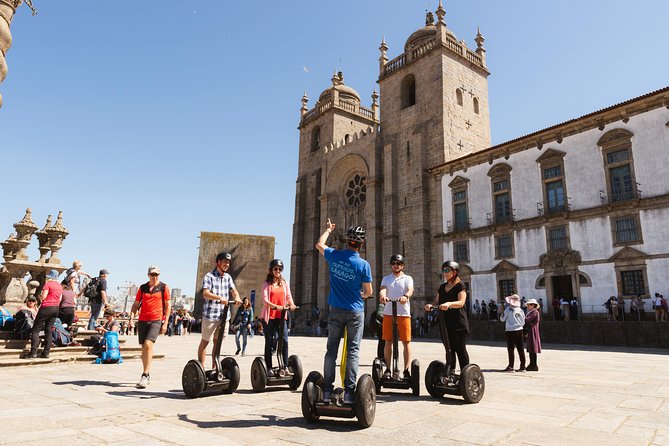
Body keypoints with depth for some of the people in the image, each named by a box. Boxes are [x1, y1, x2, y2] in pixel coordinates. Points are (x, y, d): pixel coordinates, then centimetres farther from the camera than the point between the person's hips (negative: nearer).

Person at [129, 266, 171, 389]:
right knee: (144, 348, 8)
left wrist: (165, 323, -5)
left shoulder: (164, 287, 3)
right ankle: (147, 375, 22)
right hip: (142, 320, 4)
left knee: (148, 345, -19)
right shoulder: (142, 288, 12)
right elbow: (136, 304, 14)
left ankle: (144, 376, -13)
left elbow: (167, 305, 1)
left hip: (156, 320, -4)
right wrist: (132, 317, -1)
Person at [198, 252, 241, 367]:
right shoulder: (209, 276, -6)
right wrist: (220, 298, -32)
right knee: (205, 341, 6)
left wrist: (237, 297, -20)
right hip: (210, 314, -5)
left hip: (224, 315, 5)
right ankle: (201, 367, 15)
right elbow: (205, 293, -17)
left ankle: (214, 367, 23)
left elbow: (233, 290, 3)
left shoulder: (228, 277, 12)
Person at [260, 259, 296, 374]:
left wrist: (291, 304, -18)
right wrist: (275, 306, -28)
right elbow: (264, 300, -11)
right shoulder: (266, 283, 1)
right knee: (269, 342, 4)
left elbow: (289, 296, 5)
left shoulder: (284, 283, 12)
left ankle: (285, 367, 4)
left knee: (284, 341, -4)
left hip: (281, 316, 3)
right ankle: (269, 368, 12)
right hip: (269, 316, -3)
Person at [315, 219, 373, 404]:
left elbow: (319, 244, 17)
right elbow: (369, 292, -6)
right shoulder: (363, 264, -13)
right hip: (355, 312, -3)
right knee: (353, 351, 3)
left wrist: (327, 230, 34)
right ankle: (349, 392, 1)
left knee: (331, 350, 9)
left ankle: (327, 390, 11)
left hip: (336, 310, 3)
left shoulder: (334, 256, -4)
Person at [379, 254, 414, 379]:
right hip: (388, 313, 1)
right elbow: (383, 289, -4)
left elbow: (410, 290, -10)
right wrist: (382, 296, -28)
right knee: (388, 341, 4)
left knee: (406, 342, 0)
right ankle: (388, 369, 12)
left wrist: (406, 296, -33)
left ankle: (406, 370, 8)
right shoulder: (386, 279, 15)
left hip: (404, 313, -1)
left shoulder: (408, 278, 10)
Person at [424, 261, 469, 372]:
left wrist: (449, 304, -35)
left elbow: (461, 302, -17)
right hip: (445, 322, 6)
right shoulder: (442, 287, 17)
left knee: (460, 349, -3)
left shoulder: (460, 286, -3)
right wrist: (431, 305, -10)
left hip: (459, 323, -6)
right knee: (449, 349, 9)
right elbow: (437, 302, 12)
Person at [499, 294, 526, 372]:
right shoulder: (521, 310, 5)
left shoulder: (508, 309, -8)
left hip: (511, 331, -5)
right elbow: (523, 323, 10)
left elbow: (502, 319, -2)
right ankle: (522, 366, 13)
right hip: (519, 330, 5)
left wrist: (501, 313, 13)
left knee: (510, 349, -2)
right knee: (520, 349, 9)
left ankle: (511, 367, -3)